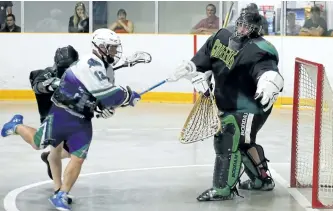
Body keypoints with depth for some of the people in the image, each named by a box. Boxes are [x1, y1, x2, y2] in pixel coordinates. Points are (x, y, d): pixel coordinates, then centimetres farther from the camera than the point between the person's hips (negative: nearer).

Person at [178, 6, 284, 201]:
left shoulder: (259, 50, -23)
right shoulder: (222, 37, 0)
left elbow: (269, 71, -42)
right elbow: (201, 60, 11)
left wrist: (269, 85, -63)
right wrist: (201, 79, 1)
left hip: (250, 106, -9)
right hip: (228, 103, 9)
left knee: (229, 140, -17)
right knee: (242, 141, 22)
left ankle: (224, 188, -11)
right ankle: (262, 179, 38)